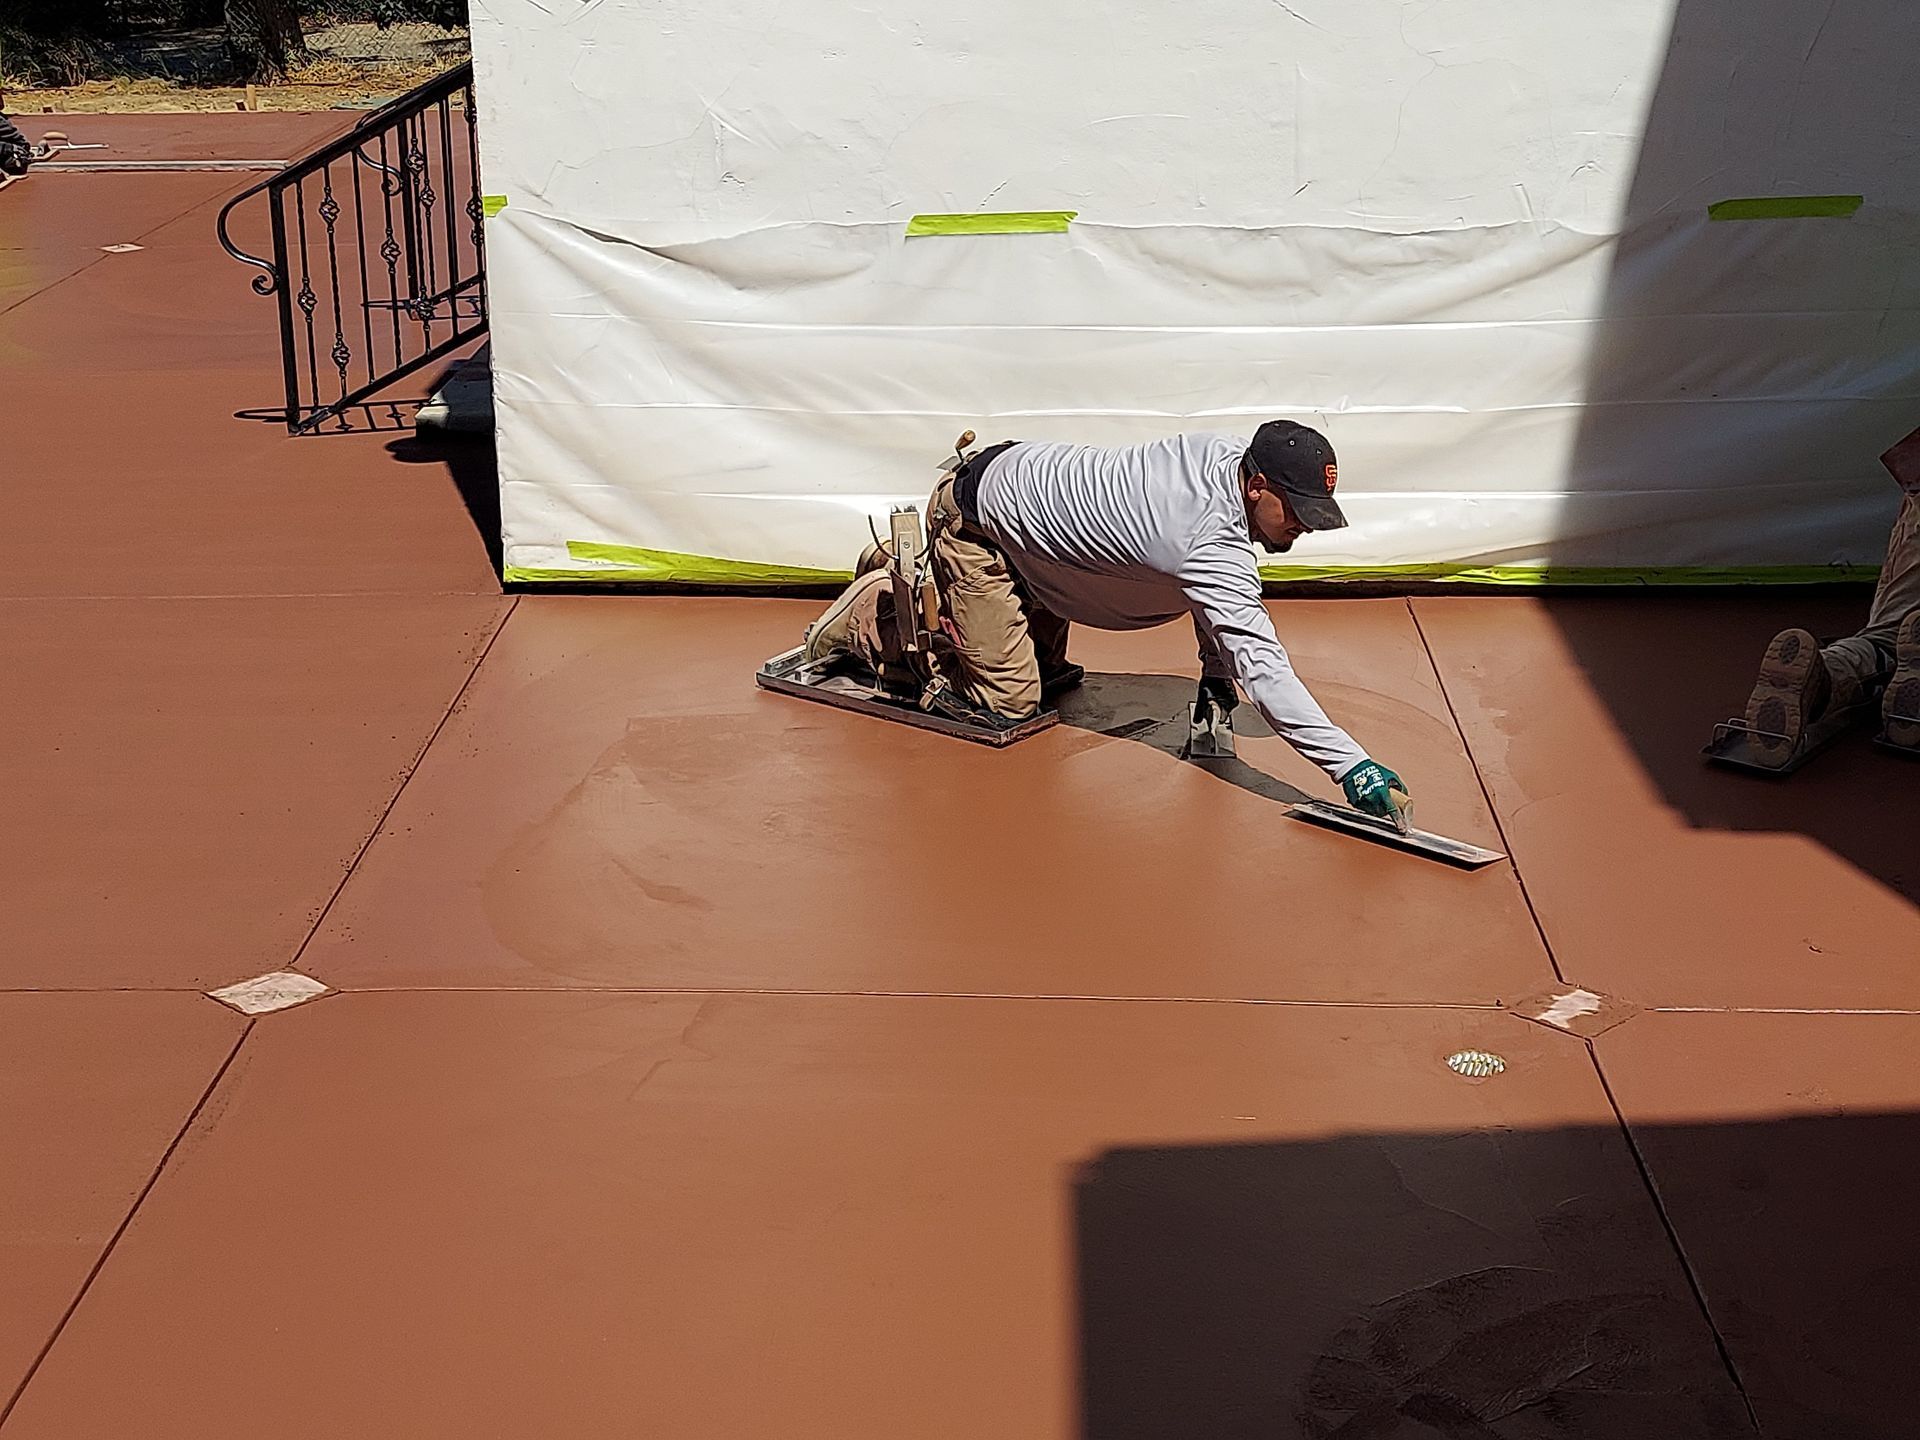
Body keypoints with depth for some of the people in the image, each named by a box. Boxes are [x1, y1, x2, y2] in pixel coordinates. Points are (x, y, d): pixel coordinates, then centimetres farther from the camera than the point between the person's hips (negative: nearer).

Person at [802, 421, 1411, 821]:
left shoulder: (1232, 453, -9)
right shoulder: (1215, 547, -36)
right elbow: (1264, 668, -40)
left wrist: (1215, 669, 3)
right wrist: (1351, 765, -43)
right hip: (974, 516, -9)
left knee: (1047, 673, 20)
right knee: (1010, 701, -9)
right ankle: (871, 614, 7)